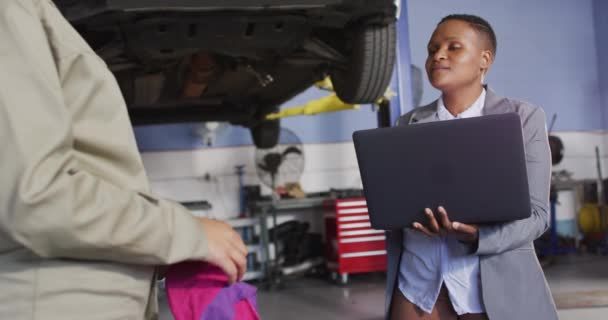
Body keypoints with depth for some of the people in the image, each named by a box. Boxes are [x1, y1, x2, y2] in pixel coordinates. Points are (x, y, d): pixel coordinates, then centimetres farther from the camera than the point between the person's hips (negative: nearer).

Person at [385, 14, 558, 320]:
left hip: (499, 289, -2)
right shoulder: (409, 125, 8)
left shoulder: (523, 118, -1)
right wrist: (393, 286, 10)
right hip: (418, 284, 3)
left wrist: (476, 236, -23)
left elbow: (535, 213, -6)